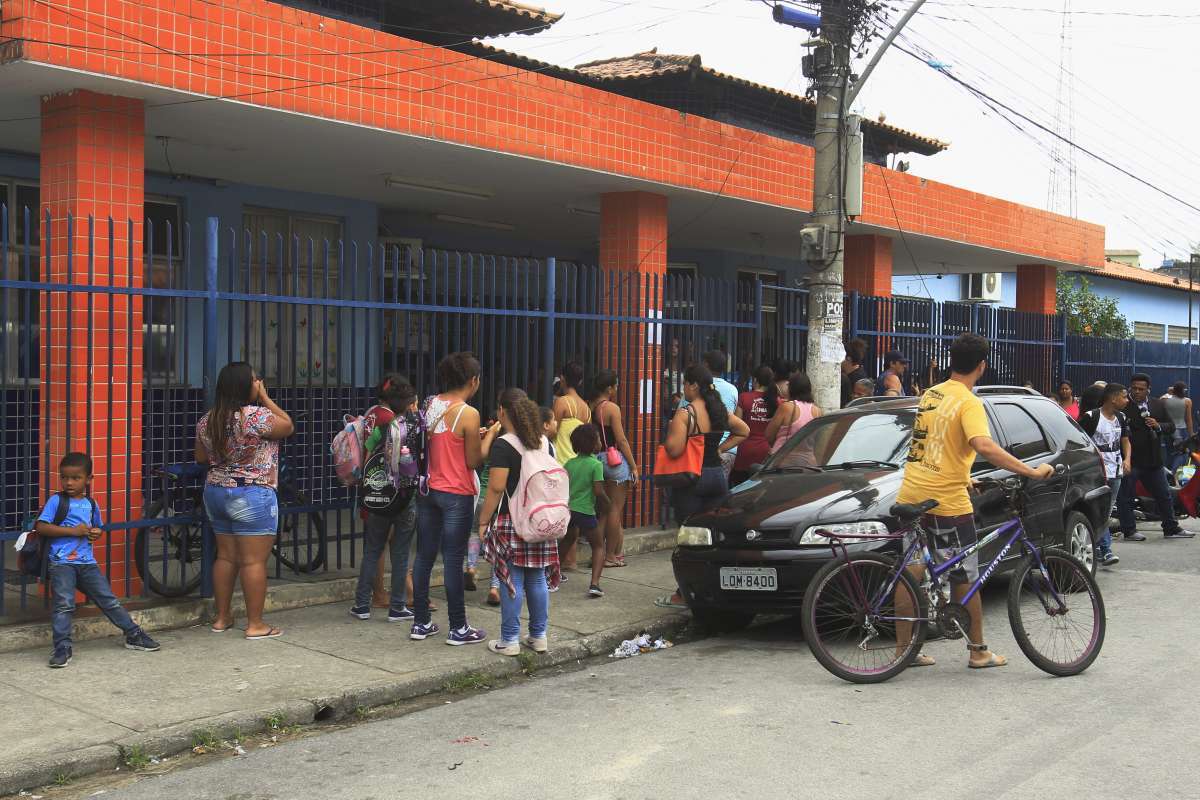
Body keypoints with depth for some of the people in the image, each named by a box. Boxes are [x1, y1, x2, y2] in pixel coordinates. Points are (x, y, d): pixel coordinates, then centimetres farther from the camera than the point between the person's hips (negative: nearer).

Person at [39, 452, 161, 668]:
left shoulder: (91, 504, 12)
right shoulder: (57, 501, -3)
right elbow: (41, 527, -12)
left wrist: (96, 533, 3)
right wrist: (73, 531, -16)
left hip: (87, 562, 4)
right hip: (61, 563, -4)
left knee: (109, 600, 7)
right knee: (64, 604, -15)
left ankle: (133, 635, 17)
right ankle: (62, 648, -7)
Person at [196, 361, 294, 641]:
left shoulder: (207, 420, 5)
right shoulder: (256, 416, -18)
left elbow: (201, 458, 14)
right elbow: (289, 426, -3)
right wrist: (265, 397, -1)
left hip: (215, 492, 7)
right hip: (252, 496, -7)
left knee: (225, 556, 15)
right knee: (254, 560, -3)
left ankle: (222, 618, 22)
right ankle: (255, 624, 1)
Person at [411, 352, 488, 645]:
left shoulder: (429, 406, 4)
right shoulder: (468, 414, -15)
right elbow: (474, 461, -12)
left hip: (428, 490, 6)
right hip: (457, 495, -6)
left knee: (424, 556, 11)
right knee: (453, 560, 0)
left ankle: (421, 623, 19)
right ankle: (458, 628, 9)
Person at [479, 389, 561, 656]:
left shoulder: (503, 445, -11)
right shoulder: (544, 442, 8)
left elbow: (496, 487, -16)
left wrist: (483, 522, -9)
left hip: (511, 521, -6)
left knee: (512, 580, 0)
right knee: (537, 579, 12)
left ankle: (509, 641, 5)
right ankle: (539, 636, 19)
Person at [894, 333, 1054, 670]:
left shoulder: (929, 395, 11)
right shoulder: (969, 403, -13)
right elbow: (984, 446, -29)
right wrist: (1032, 471, -27)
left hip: (911, 496, 7)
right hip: (948, 503, -7)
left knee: (911, 573, 10)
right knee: (965, 579, 7)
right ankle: (978, 651, 18)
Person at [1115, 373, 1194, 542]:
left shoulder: (1158, 405, 9)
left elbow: (1171, 426, 12)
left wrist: (1159, 426, -9)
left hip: (1153, 460, 6)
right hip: (1129, 459, -6)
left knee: (1164, 495, 14)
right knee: (1126, 497, 1)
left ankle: (1171, 528, 26)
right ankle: (1129, 531, 11)